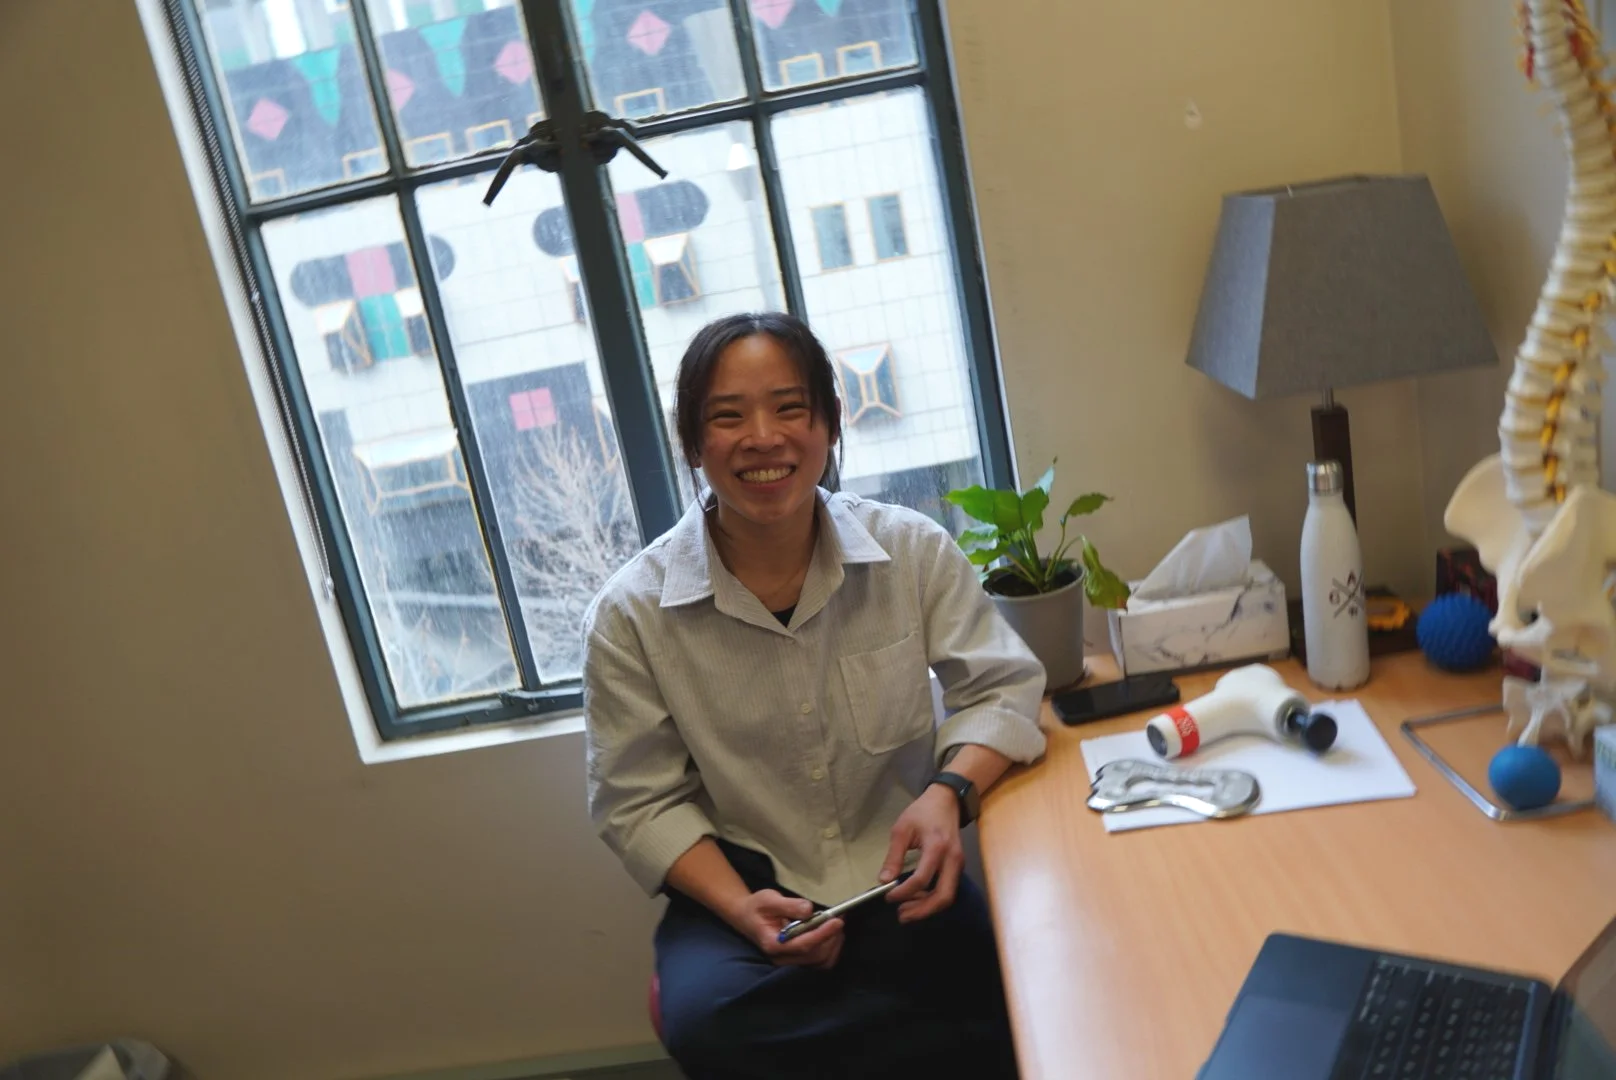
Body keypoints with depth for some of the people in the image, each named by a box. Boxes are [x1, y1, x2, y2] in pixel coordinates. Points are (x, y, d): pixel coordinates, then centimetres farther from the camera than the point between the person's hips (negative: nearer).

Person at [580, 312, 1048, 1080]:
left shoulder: (912, 549, -5)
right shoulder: (631, 613, -10)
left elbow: (1002, 686, 2)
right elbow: (641, 803, -3)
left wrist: (951, 790, -19)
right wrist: (742, 909, -19)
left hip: (900, 881, 0)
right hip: (740, 890, 1)